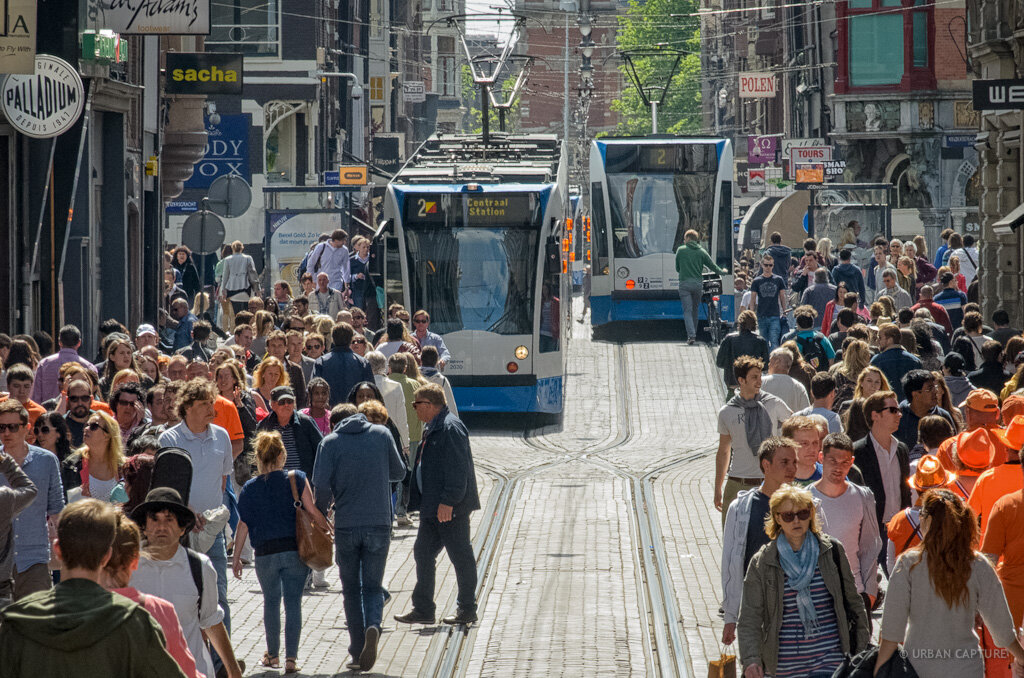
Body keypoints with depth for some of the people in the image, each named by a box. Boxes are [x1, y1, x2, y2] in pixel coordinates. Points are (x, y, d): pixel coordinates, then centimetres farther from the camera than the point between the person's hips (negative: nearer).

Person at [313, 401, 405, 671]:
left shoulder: (331, 441, -2)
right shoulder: (382, 435, 0)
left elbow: (322, 484, -9)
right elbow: (399, 472, 12)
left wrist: (322, 510, 9)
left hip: (345, 526, 0)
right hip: (379, 525, 0)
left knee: (351, 589, 12)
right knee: (373, 586, 9)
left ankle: (358, 652, 8)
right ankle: (373, 626, -21)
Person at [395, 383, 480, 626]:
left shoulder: (451, 428, -16)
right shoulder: (432, 429, 16)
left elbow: (457, 469, -21)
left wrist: (448, 501, -24)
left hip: (451, 508, -11)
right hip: (433, 506, 11)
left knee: (460, 556, -1)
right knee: (423, 553, 10)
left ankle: (467, 610, 7)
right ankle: (423, 609, 14)